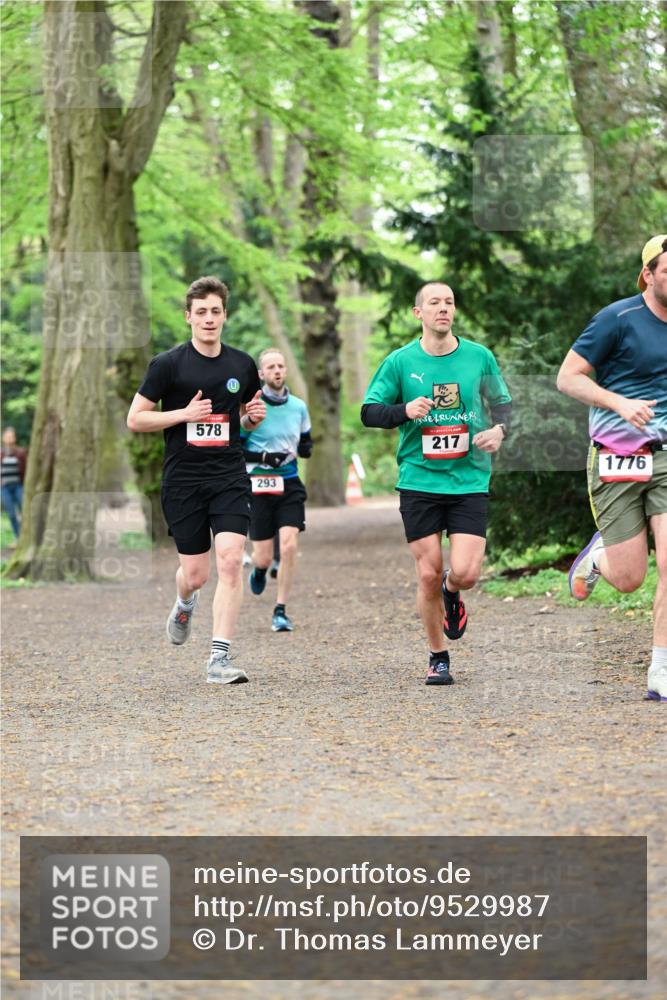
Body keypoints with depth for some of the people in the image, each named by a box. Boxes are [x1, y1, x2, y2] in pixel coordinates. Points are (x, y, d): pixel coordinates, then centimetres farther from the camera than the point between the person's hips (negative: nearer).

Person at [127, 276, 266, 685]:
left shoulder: (243, 364, 7)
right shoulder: (168, 364, -3)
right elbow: (135, 419, -2)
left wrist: (254, 417, 0)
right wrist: (184, 414, -14)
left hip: (230, 478, 2)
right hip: (183, 480, -2)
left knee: (231, 561, -16)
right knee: (195, 574, 3)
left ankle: (220, 659, -14)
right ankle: (185, 604, 42)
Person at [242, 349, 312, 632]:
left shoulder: (299, 407, 7)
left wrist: (304, 449, -1)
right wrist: (263, 457, -17)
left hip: (289, 484, 3)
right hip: (258, 484, -3)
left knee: (289, 547, -13)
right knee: (263, 557, -2)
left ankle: (280, 611, -2)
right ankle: (259, 570, 38)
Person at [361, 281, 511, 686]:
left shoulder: (480, 357, 4)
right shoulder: (400, 361, 1)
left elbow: (503, 403, 16)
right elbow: (369, 411, 4)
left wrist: (499, 429, -6)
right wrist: (404, 411, -15)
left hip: (470, 481, 0)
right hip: (419, 482, 0)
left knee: (466, 572, -12)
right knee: (428, 574, -1)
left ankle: (452, 593, 26)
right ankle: (438, 657, 17)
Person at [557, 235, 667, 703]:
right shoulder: (618, 318, -9)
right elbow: (567, 377, -8)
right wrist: (621, 403, -20)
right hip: (617, 461, -4)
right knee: (629, 580, -2)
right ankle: (598, 554, 35)